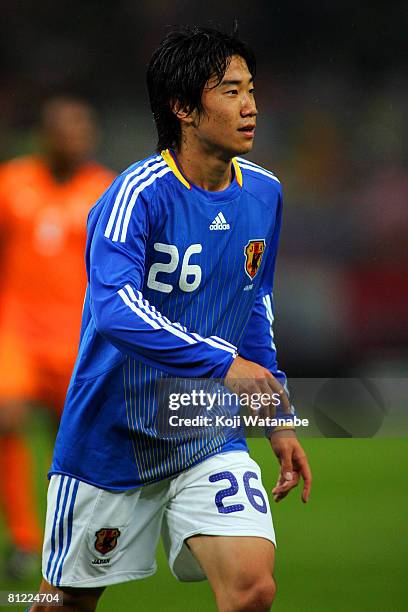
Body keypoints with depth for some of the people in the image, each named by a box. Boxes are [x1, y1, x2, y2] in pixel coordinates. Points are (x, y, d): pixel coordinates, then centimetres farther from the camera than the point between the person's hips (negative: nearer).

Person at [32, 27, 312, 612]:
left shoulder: (263, 193, 2)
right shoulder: (137, 195, -19)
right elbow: (115, 310, -35)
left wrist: (279, 419, 15)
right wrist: (222, 363, -39)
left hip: (210, 438, 4)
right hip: (112, 442, -4)